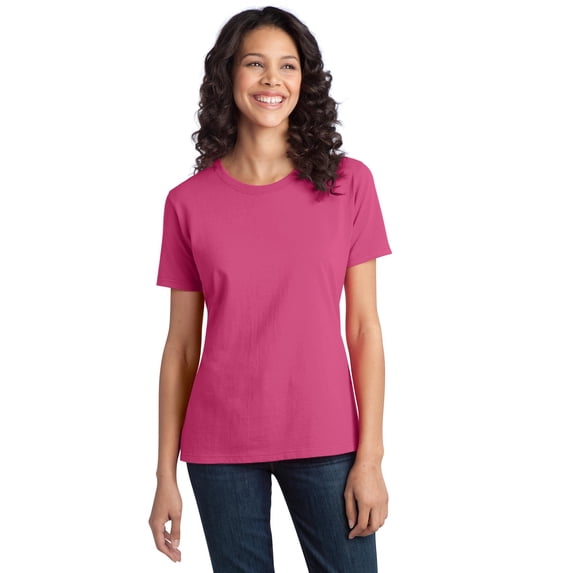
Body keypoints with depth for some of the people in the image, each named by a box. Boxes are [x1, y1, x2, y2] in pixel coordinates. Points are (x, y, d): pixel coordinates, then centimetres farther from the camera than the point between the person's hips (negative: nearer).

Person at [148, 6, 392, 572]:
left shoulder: (348, 183, -1)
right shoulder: (188, 202, 0)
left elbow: (364, 326, -1)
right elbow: (181, 344, 3)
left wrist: (370, 458, -5)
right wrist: (166, 475, 2)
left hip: (325, 440, 0)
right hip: (220, 451, 1)